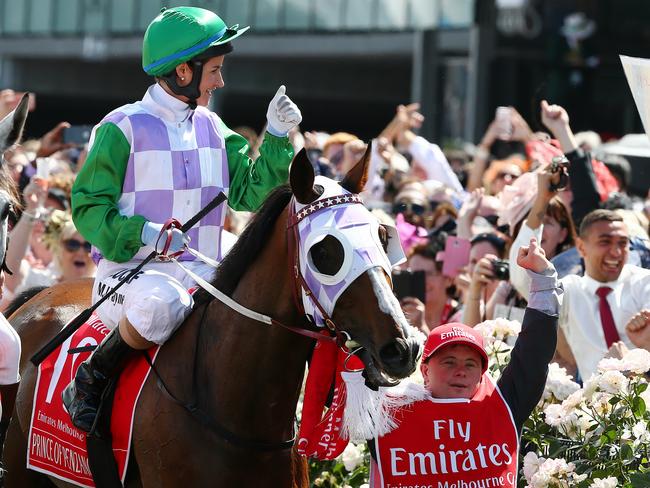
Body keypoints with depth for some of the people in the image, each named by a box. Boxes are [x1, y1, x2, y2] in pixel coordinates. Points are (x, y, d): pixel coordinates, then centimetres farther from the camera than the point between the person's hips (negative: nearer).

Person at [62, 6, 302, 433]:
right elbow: (88, 207, -6)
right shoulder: (123, 129, -5)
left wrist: (278, 138, -1)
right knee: (161, 302, -41)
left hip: (203, 274, 6)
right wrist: (144, 233, -23)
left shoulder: (212, 129, 14)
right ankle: (89, 382, -16)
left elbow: (250, 193, 12)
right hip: (132, 271, -6)